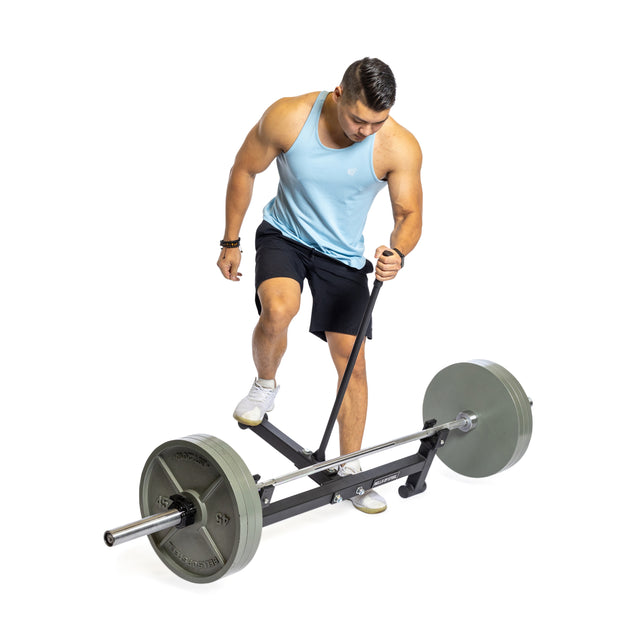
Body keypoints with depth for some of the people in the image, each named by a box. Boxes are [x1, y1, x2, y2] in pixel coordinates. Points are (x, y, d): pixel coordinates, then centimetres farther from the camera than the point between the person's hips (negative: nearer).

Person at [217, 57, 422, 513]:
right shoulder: (287, 117, -23)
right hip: (285, 235, -1)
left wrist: (398, 253, -39)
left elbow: (410, 215, -15)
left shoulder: (400, 147, -23)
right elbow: (244, 170, -8)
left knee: (352, 358, -1)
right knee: (278, 309, -33)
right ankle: (265, 386, 1)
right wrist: (231, 242, -3)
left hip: (344, 254, 1)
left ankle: (349, 469, 16)